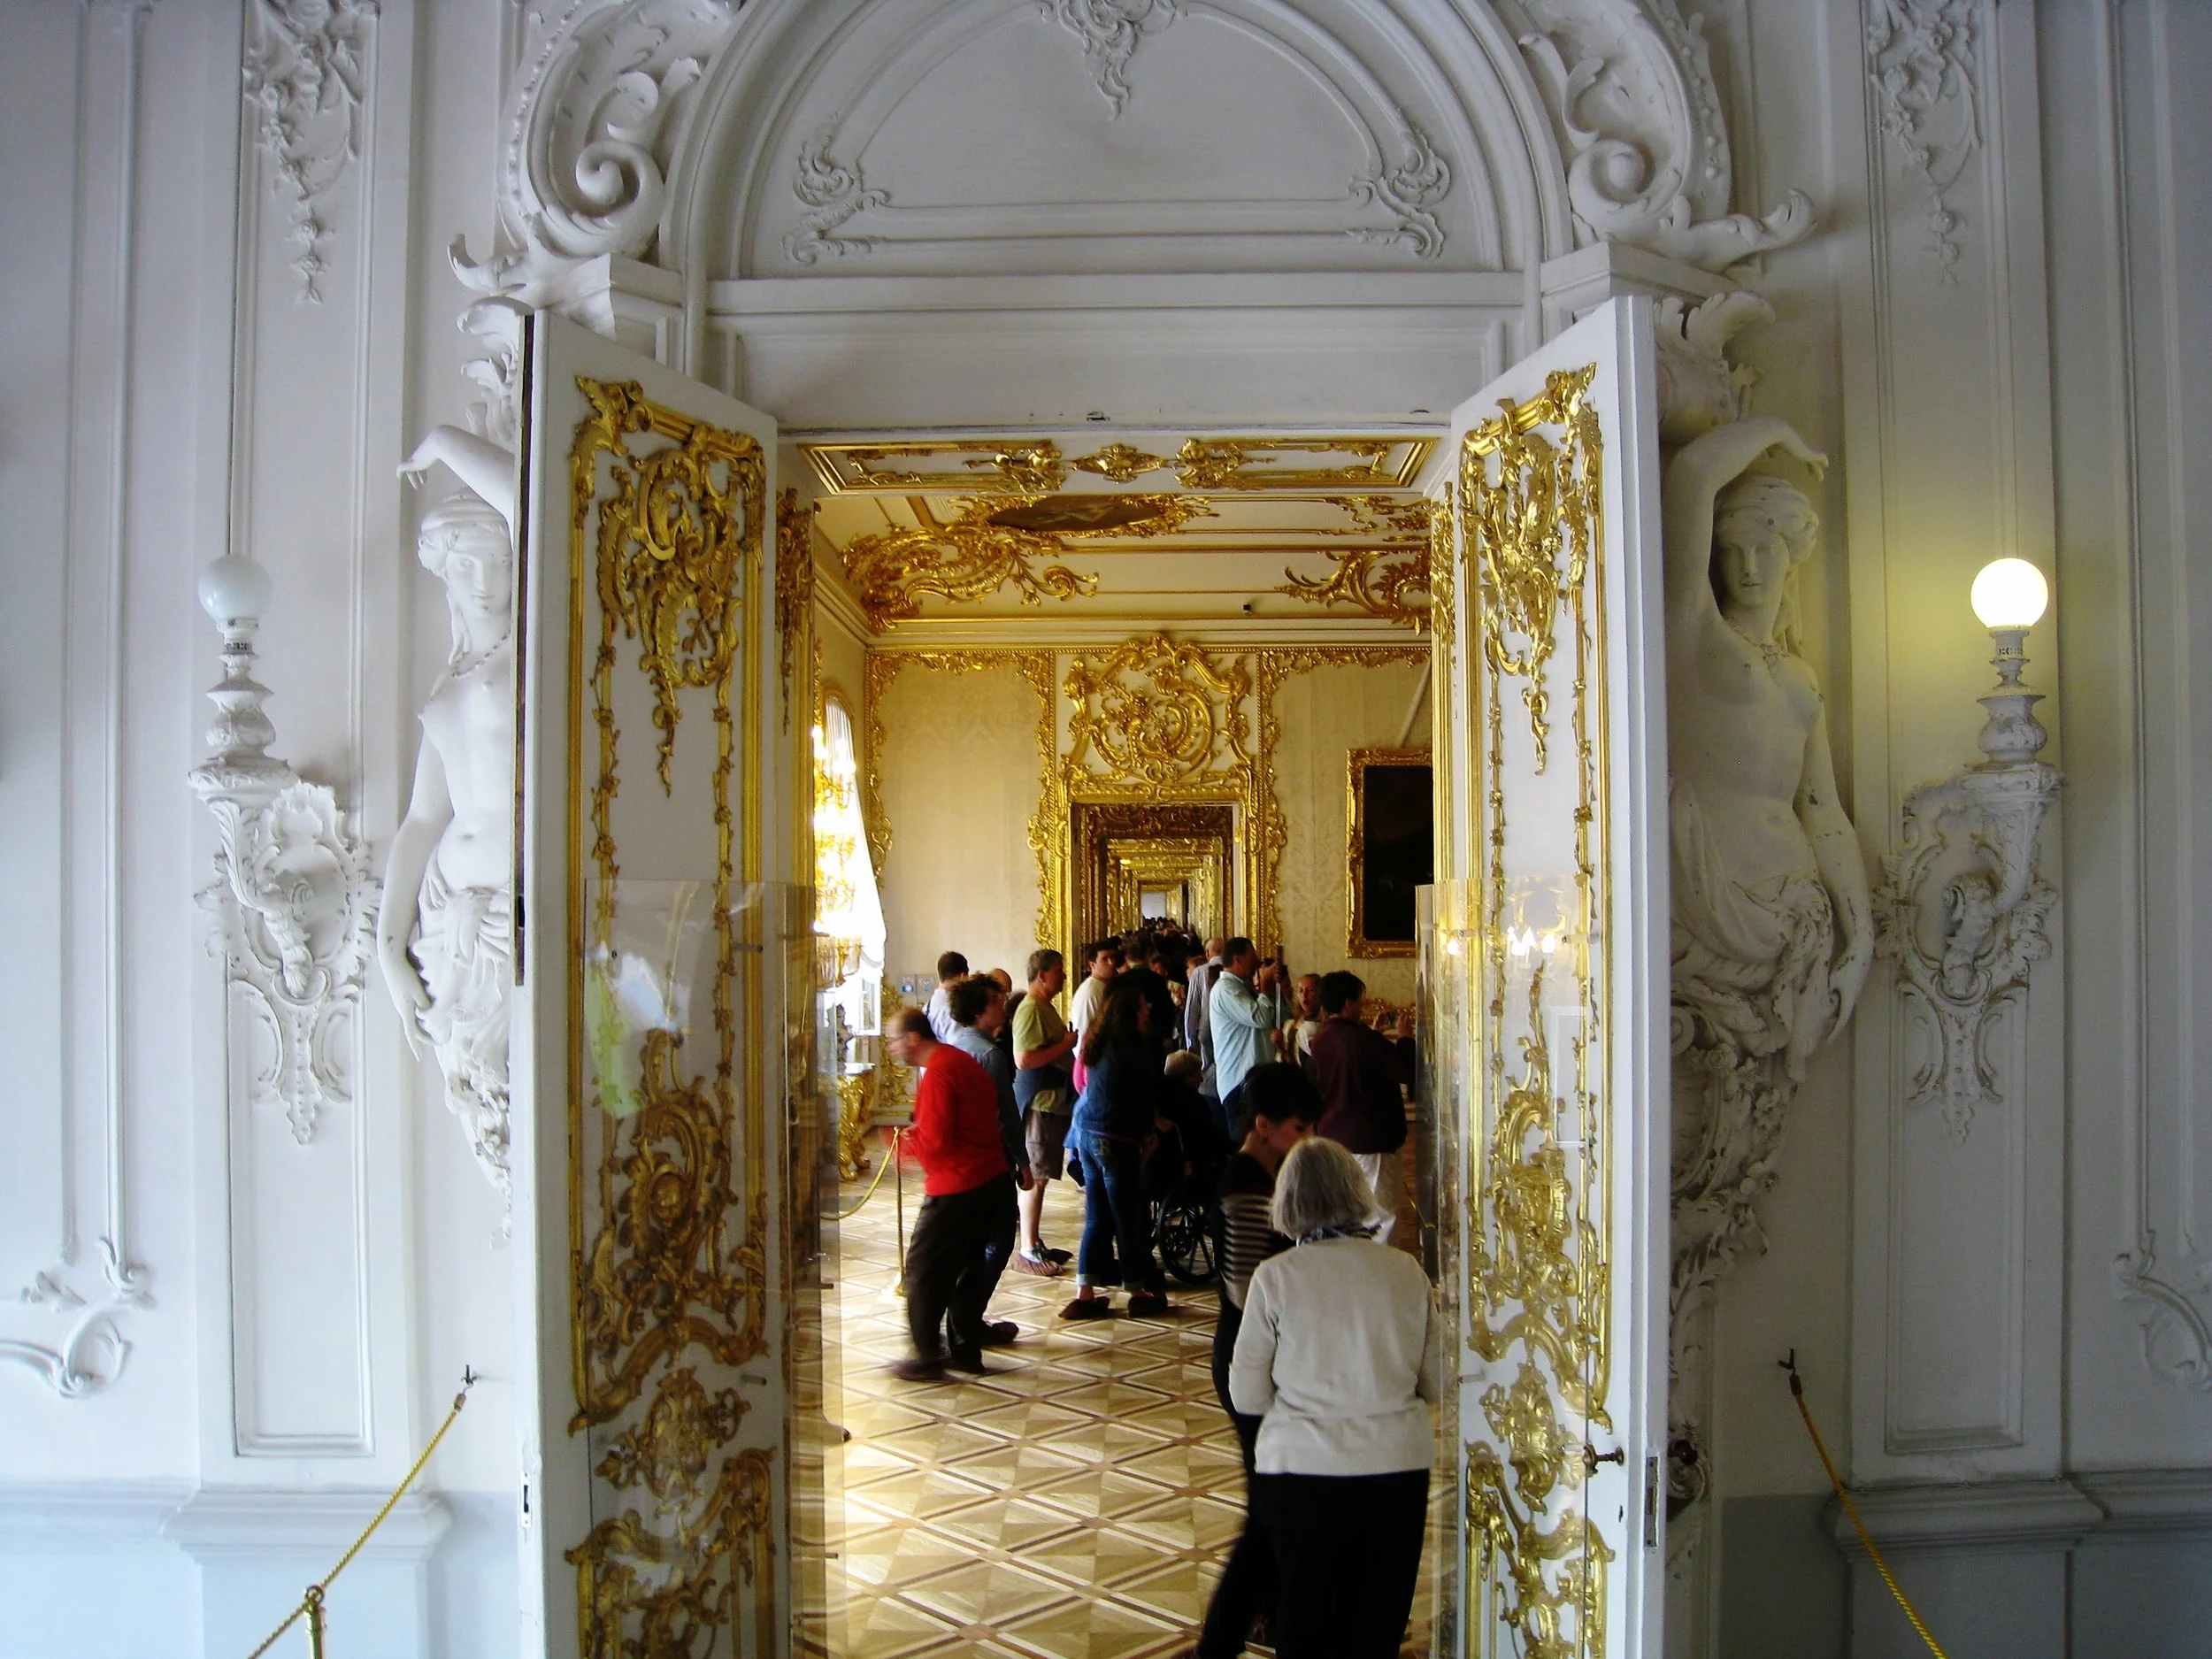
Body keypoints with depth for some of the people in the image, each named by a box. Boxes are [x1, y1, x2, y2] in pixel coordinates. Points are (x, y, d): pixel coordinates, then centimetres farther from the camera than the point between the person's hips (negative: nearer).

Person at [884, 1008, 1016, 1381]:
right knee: (968, 1263, 17)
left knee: (924, 1268, 0)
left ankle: (928, 1357, 5)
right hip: (990, 1177, 10)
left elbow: (935, 1141, -22)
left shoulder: (937, 1073, -18)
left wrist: (911, 1137, -2)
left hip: (957, 1187, -10)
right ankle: (965, 1347, 24)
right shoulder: (960, 1060, 13)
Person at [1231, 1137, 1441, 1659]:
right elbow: (1434, 1383, 5)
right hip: (1399, 1468, 2)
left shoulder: (1275, 1277, -10)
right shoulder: (1407, 1272, -3)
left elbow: (1248, 1396, -5)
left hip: (1302, 1471, -2)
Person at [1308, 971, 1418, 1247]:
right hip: (1372, 1140, -8)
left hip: (1334, 1136, 8)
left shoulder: (1321, 1040, 3)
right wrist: (1405, 1039, -1)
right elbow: (1408, 1072, -18)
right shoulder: (1364, 1039, -22)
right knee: (1383, 1214, 1)